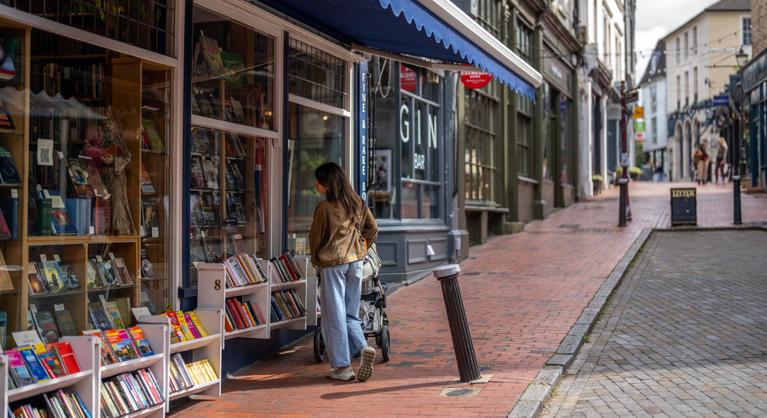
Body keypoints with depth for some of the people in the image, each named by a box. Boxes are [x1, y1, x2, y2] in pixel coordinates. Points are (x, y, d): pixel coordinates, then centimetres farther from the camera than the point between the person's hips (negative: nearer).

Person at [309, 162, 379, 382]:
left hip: (332, 263, -6)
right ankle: (363, 348, -10)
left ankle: (342, 367, 3)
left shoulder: (325, 207, -12)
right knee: (351, 313, 15)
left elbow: (315, 237, -4)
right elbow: (373, 228, 12)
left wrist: (316, 260, 12)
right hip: (355, 262, 6)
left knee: (334, 314, 2)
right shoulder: (357, 203, 6)